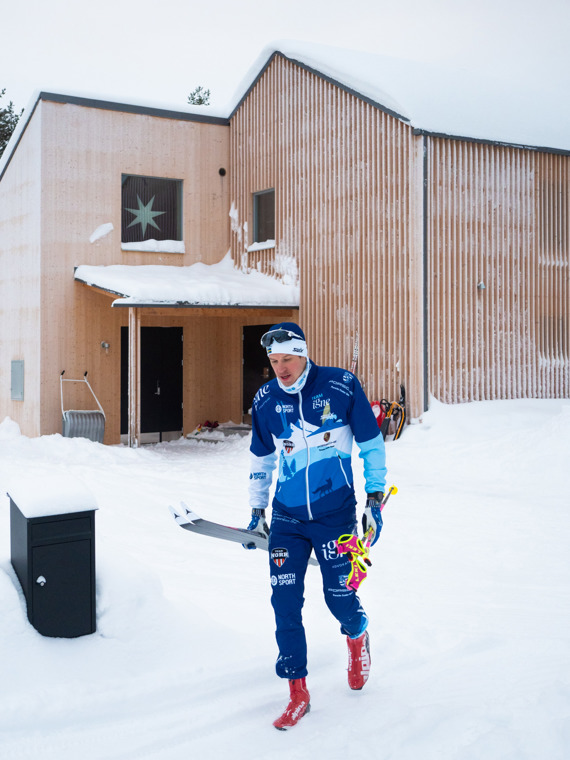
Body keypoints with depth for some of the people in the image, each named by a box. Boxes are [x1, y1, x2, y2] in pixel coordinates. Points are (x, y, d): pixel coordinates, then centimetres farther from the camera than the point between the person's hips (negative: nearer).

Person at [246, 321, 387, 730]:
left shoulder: (342, 386, -9)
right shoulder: (265, 400, 1)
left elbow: (371, 443, 0)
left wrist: (375, 500, -2)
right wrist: (257, 510, 13)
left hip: (336, 513, -2)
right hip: (287, 517, 3)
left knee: (340, 596, 1)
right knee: (285, 603, -3)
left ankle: (358, 636, 38)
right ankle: (298, 693, 12)